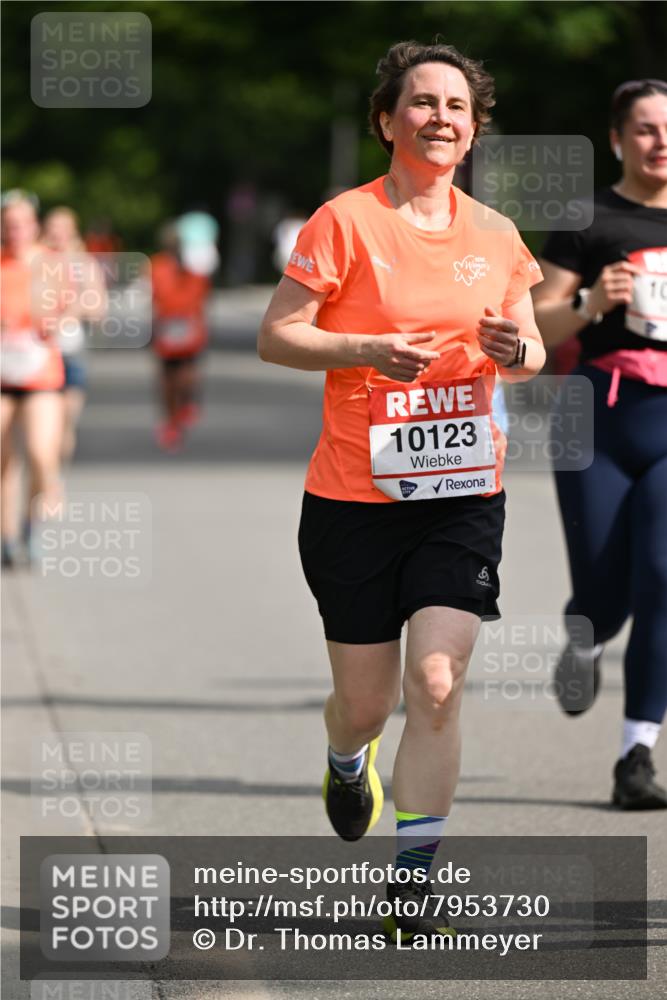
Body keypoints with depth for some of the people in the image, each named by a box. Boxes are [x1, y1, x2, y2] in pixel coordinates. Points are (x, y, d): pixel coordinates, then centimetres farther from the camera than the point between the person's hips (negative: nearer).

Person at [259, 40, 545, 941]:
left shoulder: (493, 234, 7)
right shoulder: (345, 222, -5)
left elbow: (528, 350, 17)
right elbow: (276, 337, -6)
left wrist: (518, 350, -7)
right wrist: (367, 349, -21)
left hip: (464, 495, 2)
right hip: (355, 496, -2)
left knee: (437, 682, -14)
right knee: (365, 702, 6)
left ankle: (413, 884, -6)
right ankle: (348, 763, 45)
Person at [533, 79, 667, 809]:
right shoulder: (589, 221, 2)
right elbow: (538, 325, -2)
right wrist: (589, 305, -20)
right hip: (600, 421, -1)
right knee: (602, 595, 0)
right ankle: (584, 647, 39)